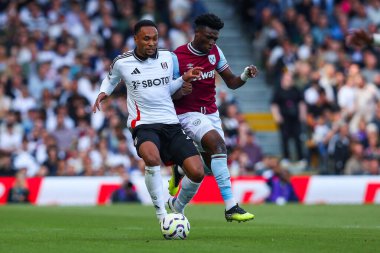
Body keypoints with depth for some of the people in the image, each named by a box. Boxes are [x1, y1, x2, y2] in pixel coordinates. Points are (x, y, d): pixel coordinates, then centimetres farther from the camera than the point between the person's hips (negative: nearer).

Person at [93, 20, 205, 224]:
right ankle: (162, 215, -26)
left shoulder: (168, 57, 8)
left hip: (171, 124, 4)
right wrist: (102, 94, 4)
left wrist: (184, 78, 6)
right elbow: (111, 79, 23)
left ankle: (178, 208, 18)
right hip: (143, 125, -4)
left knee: (197, 172, -14)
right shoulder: (122, 62, 0)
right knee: (152, 158, -39)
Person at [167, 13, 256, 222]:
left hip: (211, 113, 6)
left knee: (212, 166, 6)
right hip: (187, 113, -6)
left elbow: (231, 82, 5)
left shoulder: (215, 52, 2)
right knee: (218, 144, -30)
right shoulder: (177, 57, -14)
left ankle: (179, 170, 44)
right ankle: (230, 207, -33)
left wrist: (245, 76, -16)